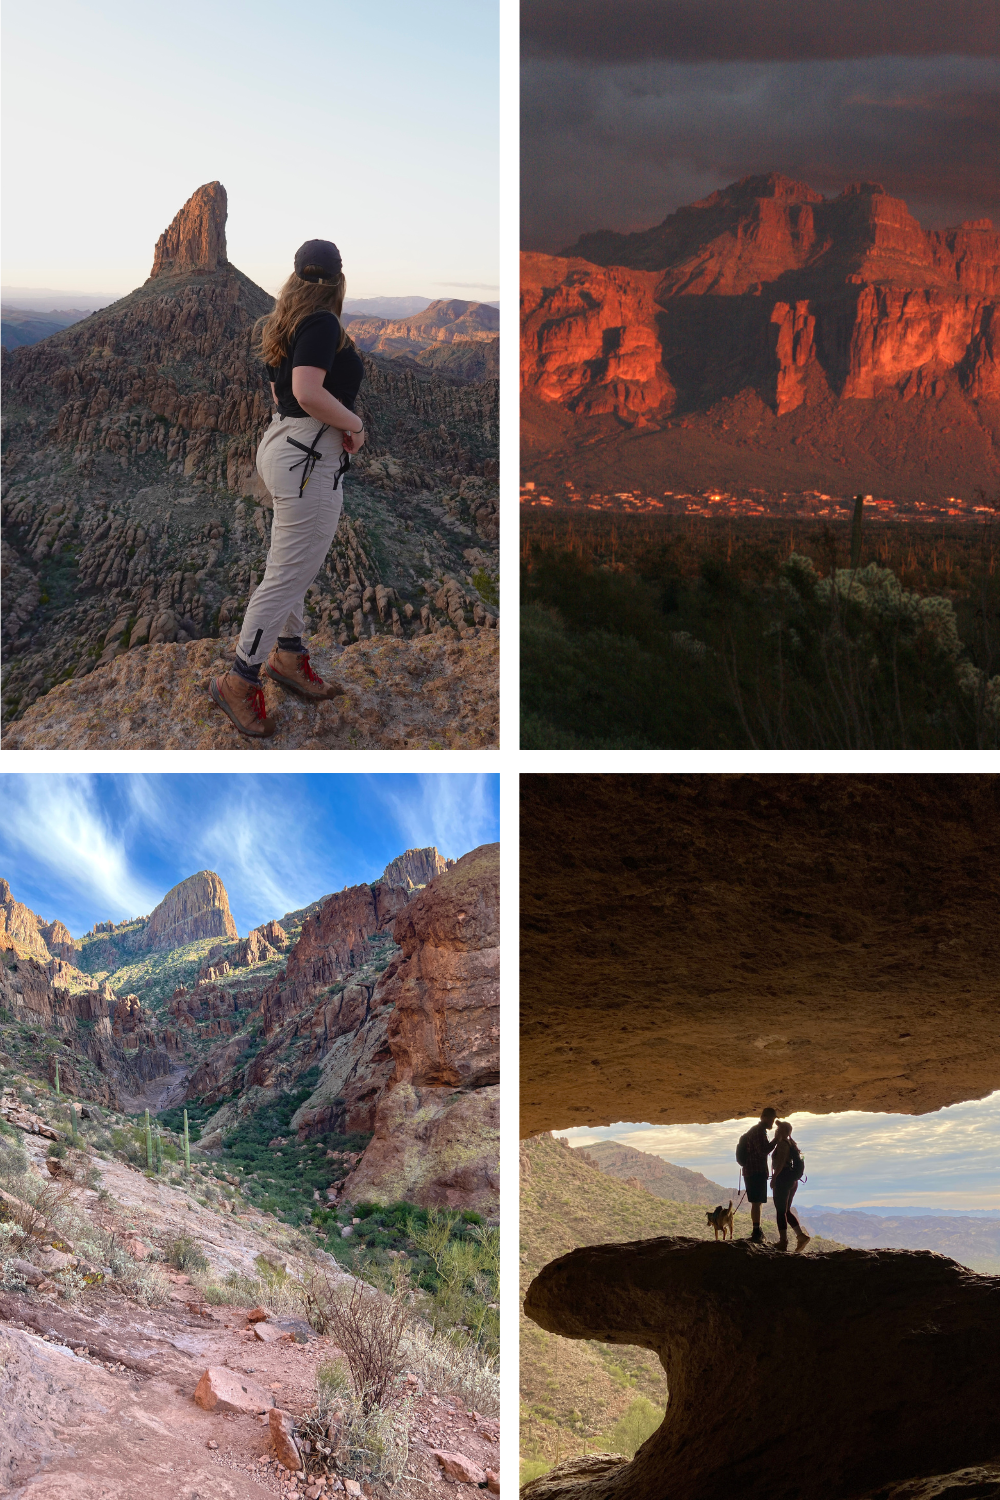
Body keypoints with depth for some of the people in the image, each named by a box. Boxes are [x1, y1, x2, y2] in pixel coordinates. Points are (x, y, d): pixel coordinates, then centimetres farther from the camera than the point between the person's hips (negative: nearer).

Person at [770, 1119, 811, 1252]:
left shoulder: (782, 1144, -12)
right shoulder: (791, 1144, 16)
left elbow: (780, 1162, -21)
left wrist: (774, 1177, -19)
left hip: (783, 1180, -10)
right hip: (792, 1180, 10)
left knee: (781, 1211, -5)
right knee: (786, 1211, 14)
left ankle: (783, 1241, -5)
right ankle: (801, 1235, 3)